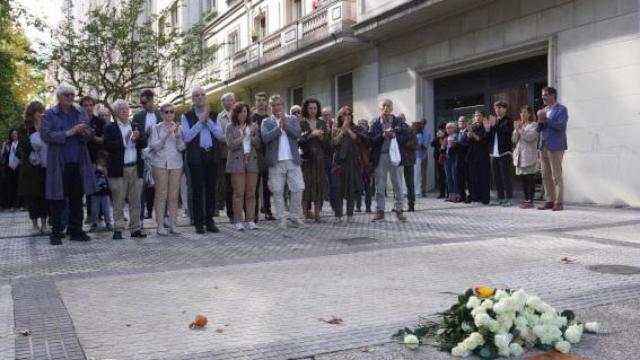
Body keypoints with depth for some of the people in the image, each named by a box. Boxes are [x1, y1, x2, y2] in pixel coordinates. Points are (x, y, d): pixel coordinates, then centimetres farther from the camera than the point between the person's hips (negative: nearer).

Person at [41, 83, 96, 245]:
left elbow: (90, 133, 9)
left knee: (77, 199, 8)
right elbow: (46, 135, -11)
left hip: (78, 163, 3)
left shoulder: (81, 113, 11)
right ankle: (56, 233, 10)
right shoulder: (49, 114, 1)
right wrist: (68, 133, -19)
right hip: (58, 164, -3)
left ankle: (76, 231, 16)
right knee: (58, 200, 1)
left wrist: (82, 132, -14)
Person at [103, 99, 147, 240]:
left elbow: (144, 143, 3)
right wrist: (124, 141, -20)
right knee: (118, 202, 1)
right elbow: (107, 146, -11)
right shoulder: (110, 128, 2)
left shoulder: (137, 127, 14)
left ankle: (136, 228, 12)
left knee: (136, 201, 6)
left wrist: (137, 138, -17)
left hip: (136, 169, 4)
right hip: (119, 169, -3)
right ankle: (118, 229, 7)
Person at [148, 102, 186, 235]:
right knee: (161, 195, -4)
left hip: (176, 164, 2)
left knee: (174, 195, 2)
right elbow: (153, 146, -6)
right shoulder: (156, 128, 4)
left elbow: (182, 147, 3)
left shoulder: (179, 128, 9)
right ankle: (160, 225, -1)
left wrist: (177, 135, -14)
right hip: (160, 164, -2)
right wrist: (166, 135, -17)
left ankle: (173, 224, 5)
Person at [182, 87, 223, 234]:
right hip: (196, 156, -3)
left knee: (211, 188, 6)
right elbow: (187, 136, -9)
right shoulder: (187, 116, 3)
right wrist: (200, 120, -10)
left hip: (212, 155, 3)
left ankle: (209, 220, 14)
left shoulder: (213, 115, 12)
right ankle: (199, 222, 4)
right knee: (197, 189, -1)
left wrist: (207, 119, -8)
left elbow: (219, 134, 0)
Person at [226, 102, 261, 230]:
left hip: (252, 161, 3)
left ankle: (250, 220, 6)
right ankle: (238, 221, -1)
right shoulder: (230, 127, 5)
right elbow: (230, 145, -6)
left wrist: (252, 135, -8)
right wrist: (242, 136, -12)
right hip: (237, 162, -3)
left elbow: (258, 145, 8)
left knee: (251, 193, 1)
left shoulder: (253, 126, 13)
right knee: (239, 193, -5)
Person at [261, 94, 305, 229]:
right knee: (277, 191, 1)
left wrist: (285, 123, -12)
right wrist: (279, 126, -13)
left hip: (293, 160, 2)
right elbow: (265, 138, -11)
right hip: (276, 162, -1)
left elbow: (298, 133, -5)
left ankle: (295, 216, 13)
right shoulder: (266, 122, 6)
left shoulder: (292, 119, 12)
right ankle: (282, 219, 10)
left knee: (298, 188, 0)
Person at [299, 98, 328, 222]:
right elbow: (298, 140, -9)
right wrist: (310, 134, -18)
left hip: (319, 157, 3)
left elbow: (327, 143, 11)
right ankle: (306, 212, 1)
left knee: (319, 183, -1)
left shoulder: (322, 123, 12)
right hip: (306, 157, -3)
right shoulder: (301, 123, 2)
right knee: (306, 184, -6)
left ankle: (317, 213, 3)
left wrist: (321, 137, -8)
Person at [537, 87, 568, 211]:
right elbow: (539, 129, 16)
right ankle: (550, 201, 13)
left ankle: (558, 203, -3)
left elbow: (560, 126, -16)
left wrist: (545, 119, -16)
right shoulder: (544, 110, 17)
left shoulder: (561, 109, -4)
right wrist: (540, 121, -4)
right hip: (544, 146, 7)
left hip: (555, 147, -7)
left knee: (557, 176, -6)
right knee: (546, 177, 8)